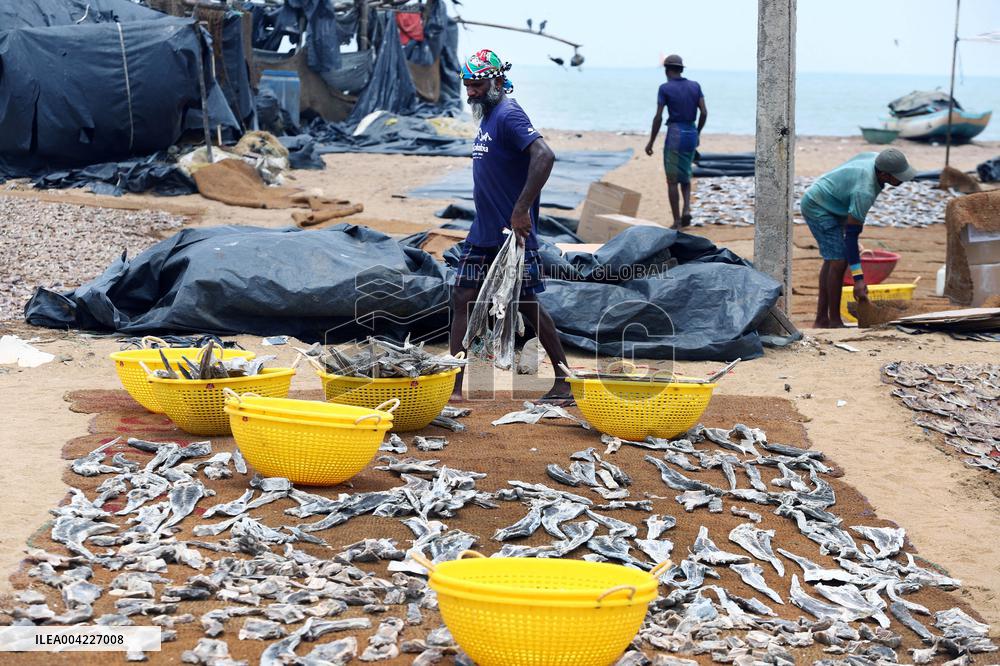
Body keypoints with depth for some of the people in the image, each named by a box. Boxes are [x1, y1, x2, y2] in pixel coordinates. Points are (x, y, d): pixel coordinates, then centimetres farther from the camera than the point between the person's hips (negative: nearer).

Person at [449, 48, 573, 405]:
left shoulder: (509, 115, -15)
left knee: (528, 306, -1)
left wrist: (521, 210, -31)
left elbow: (544, 156, -29)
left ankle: (564, 382, 10)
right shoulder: (487, 117, 14)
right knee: (462, 299, 6)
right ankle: (454, 385, 10)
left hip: (512, 233, -10)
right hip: (484, 232, 10)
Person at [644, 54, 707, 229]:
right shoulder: (695, 86, 6)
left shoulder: (664, 88, -7)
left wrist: (650, 142, -2)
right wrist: (697, 134, 15)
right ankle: (686, 209, -1)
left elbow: (658, 117, -11)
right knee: (685, 176, 21)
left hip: (674, 134, -4)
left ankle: (677, 221, 3)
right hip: (691, 134, 4)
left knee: (672, 179, 5)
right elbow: (704, 112, 1)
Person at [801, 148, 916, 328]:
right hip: (818, 207, -10)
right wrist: (858, 278, -30)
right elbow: (851, 235, -31)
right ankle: (835, 322, -4)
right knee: (839, 261, -13)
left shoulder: (876, 158, -11)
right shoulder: (864, 192, -34)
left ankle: (821, 320, 18)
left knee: (831, 260, 13)